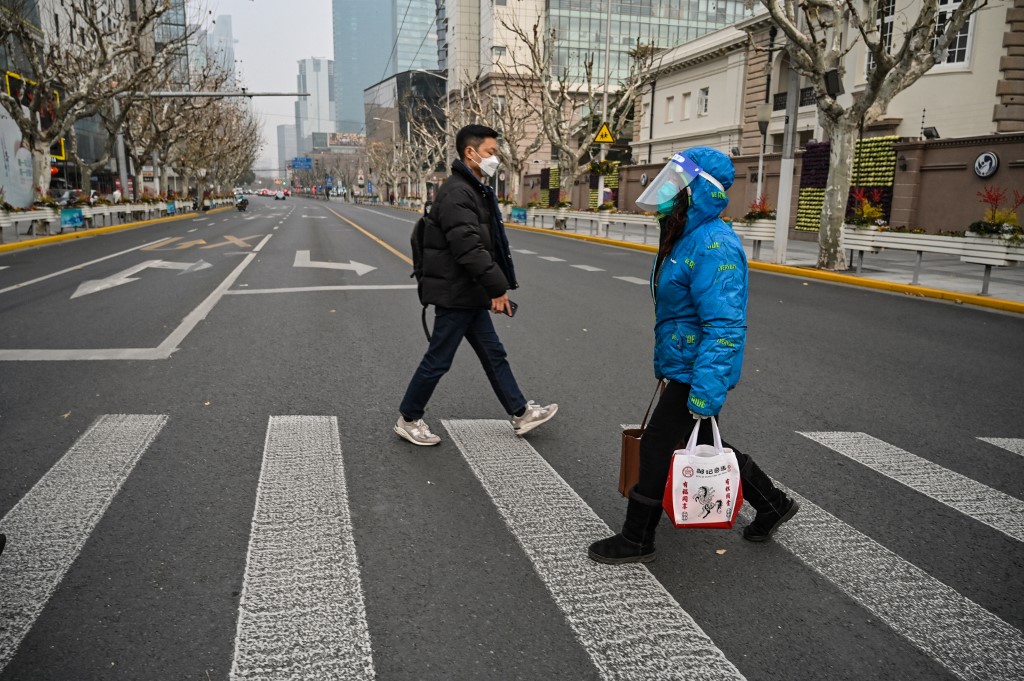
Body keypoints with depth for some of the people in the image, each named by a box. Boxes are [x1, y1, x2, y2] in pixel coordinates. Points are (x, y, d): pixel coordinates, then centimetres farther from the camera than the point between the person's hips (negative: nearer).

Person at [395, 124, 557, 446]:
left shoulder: (475, 191, 15)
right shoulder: (456, 193, -19)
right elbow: (469, 249, -27)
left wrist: (496, 287, 15)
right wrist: (498, 287, -25)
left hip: (471, 293, 10)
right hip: (454, 293, -10)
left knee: (493, 354, 15)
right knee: (438, 360, 1)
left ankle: (521, 413, 25)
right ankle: (408, 420, 17)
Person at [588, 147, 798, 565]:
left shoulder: (714, 247, -24)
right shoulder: (685, 237, 9)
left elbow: (725, 327, -29)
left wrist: (706, 393, -31)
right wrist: (665, 364, 26)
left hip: (696, 371, -10)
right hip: (683, 363, 10)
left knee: (657, 447, 0)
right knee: (705, 443, 22)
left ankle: (636, 541, 17)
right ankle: (772, 505, 40)